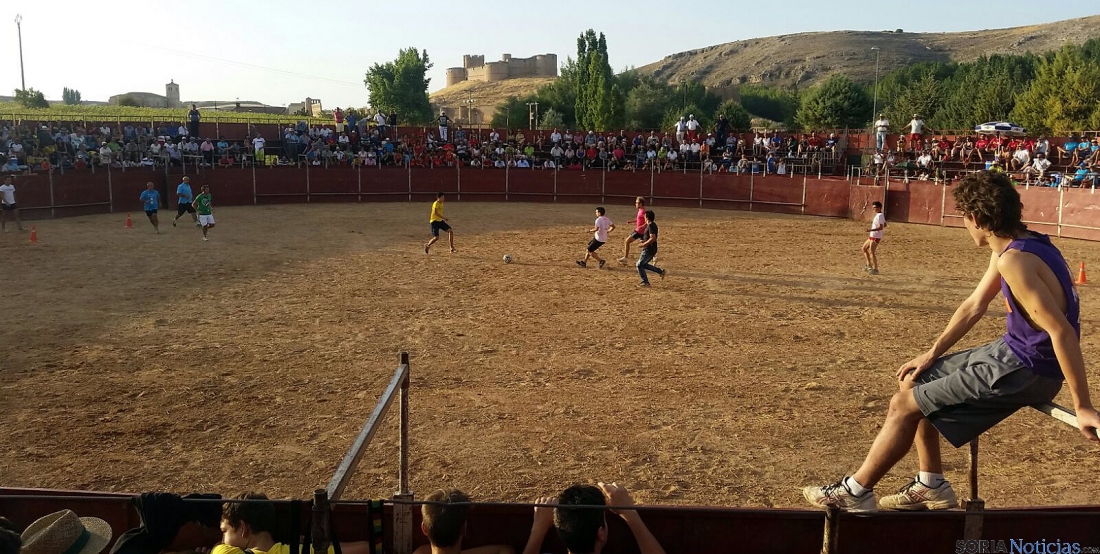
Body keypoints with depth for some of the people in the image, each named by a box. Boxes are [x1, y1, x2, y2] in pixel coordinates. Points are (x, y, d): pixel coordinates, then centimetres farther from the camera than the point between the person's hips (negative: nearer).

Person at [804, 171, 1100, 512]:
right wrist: (932, 354, 16)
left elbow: (1062, 331, -31)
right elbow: (974, 306, 14)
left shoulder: (1014, 260, -27)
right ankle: (931, 485, 26)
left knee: (905, 405, -4)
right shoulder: (1011, 247, 6)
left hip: (1024, 370, -10)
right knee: (914, 381, 17)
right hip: (1010, 352, 10)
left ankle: (855, 491, 11)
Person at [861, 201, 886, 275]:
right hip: (872, 236, 11)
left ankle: (875, 269, -3)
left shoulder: (879, 216, -17)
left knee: (872, 252, -9)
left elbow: (881, 227, -25)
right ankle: (869, 265, 19)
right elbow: (885, 225, 23)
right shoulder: (879, 215, 12)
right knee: (864, 248, 17)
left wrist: (872, 230, -36)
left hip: (876, 237, -11)